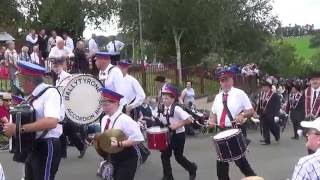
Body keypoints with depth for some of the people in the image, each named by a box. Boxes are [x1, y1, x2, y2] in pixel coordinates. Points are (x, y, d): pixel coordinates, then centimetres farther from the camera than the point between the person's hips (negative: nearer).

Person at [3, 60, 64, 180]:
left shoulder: (51, 93, -17)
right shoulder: (33, 96, 9)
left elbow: (51, 122, -32)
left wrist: (19, 128, -30)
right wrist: (12, 126, -2)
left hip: (47, 148, -9)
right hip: (33, 147, 9)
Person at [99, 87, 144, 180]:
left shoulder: (124, 119, -23)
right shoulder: (104, 119, 1)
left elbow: (138, 138, -27)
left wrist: (119, 144, -31)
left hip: (127, 160, -8)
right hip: (113, 158, 8)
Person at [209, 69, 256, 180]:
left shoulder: (239, 93, -5)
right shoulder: (218, 96, 12)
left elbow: (251, 111, -5)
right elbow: (214, 113, 19)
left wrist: (242, 115, -25)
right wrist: (212, 121, -2)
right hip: (222, 131, 6)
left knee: (239, 159, -1)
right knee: (221, 161, 10)